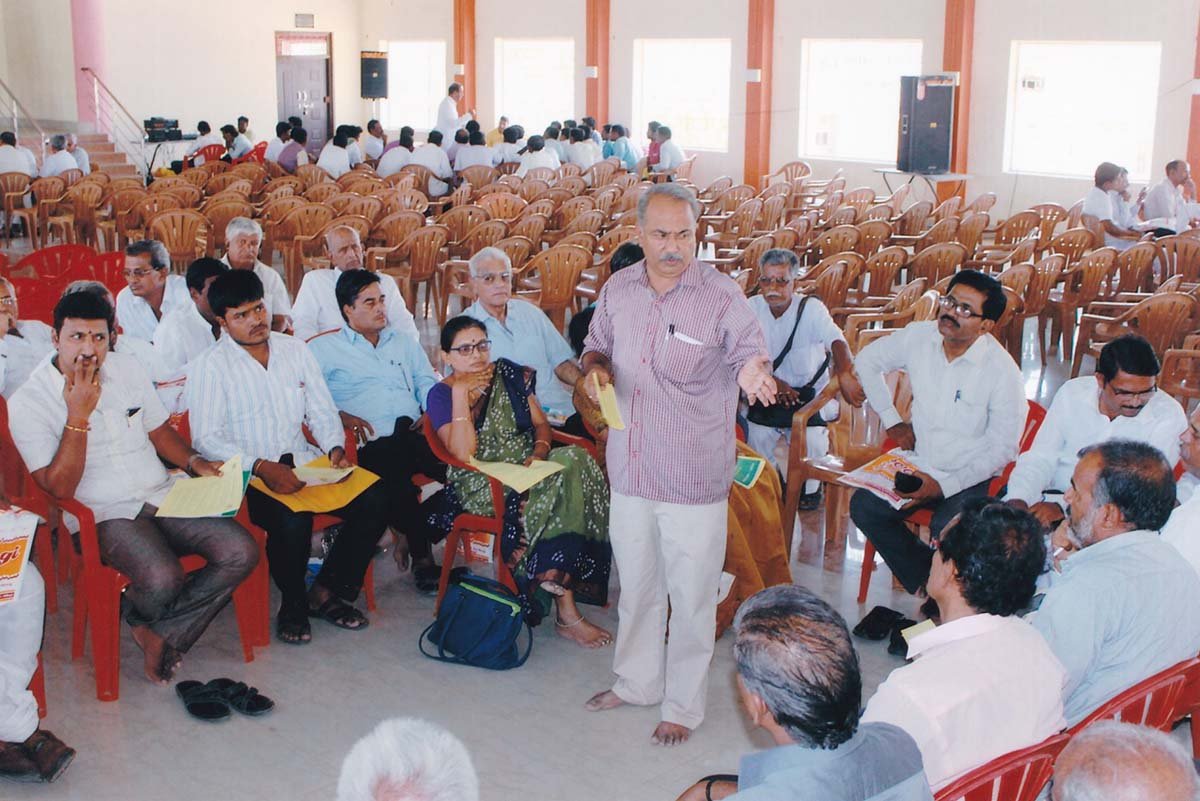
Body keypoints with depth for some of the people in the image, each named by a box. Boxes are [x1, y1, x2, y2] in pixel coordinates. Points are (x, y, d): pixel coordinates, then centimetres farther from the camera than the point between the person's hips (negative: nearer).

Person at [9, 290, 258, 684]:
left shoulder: (127, 368, 8)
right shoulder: (28, 404, -8)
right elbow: (60, 487, -14)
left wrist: (194, 461, 0)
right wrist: (78, 414, -20)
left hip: (162, 495, 6)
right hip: (105, 515, -5)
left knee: (241, 552, -18)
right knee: (164, 578, -34)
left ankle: (161, 633, -5)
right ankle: (143, 616, 6)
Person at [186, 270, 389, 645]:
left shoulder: (295, 350, 12)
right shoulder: (210, 367, -4)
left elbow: (322, 411, 15)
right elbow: (206, 438, -12)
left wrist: (335, 448, -6)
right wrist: (262, 468, -25)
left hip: (303, 461, 5)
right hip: (246, 475, -5)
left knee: (374, 499, -17)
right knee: (292, 519, -35)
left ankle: (325, 593, -1)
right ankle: (292, 604, -4)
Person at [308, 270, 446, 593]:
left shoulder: (404, 343, 30)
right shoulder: (325, 348, 15)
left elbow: (427, 382, 25)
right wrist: (339, 415, -12)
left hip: (415, 434, 4)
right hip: (373, 443, -4)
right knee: (394, 480, -38)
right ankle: (421, 555, -20)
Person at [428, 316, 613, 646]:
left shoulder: (509, 374, 12)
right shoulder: (441, 395, -1)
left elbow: (540, 422, 13)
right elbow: (464, 454, -15)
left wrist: (540, 452, -9)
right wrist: (461, 392, -16)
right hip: (482, 484, -5)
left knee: (574, 460, -26)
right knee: (543, 501, -32)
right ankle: (566, 613, -26)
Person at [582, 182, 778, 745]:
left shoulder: (722, 296, -13)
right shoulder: (618, 289, 3)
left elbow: (751, 353, -10)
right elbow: (597, 344, 16)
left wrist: (753, 372, -34)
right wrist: (595, 367, -7)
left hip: (694, 475, -5)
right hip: (630, 467, 5)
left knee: (691, 595, 6)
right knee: (635, 585, 21)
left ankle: (684, 705, 23)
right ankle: (636, 681, 41)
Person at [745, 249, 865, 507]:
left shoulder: (811, 308, -13)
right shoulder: (752, 308, -5)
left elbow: (836, 340, -30)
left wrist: (845, 374, -51)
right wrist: (772, 383, -26)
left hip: (811, 392, -2)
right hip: (767, 392, 2)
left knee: (810, 437, -20)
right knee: (758, 434, -14)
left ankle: (810, 486, 9)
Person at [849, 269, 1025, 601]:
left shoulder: (1003, 371, -16)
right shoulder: (918, 338, -3)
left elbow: (1002, 449, -12)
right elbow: (867, 361, 16)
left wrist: (944, 485, -19)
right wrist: (892, 421, 10)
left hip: (970, 478, -5)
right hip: (919, 463, 5)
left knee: (948, 529, -32)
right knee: (864, 506, -18)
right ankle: (926, 583, -2)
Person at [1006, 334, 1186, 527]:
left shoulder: (1168, 416, -7)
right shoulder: (1073, 392, 4)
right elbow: (1040, 458, 5)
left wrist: (1063, 507, -27)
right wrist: (1018, 499, -18)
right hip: (1051, 496, 3)